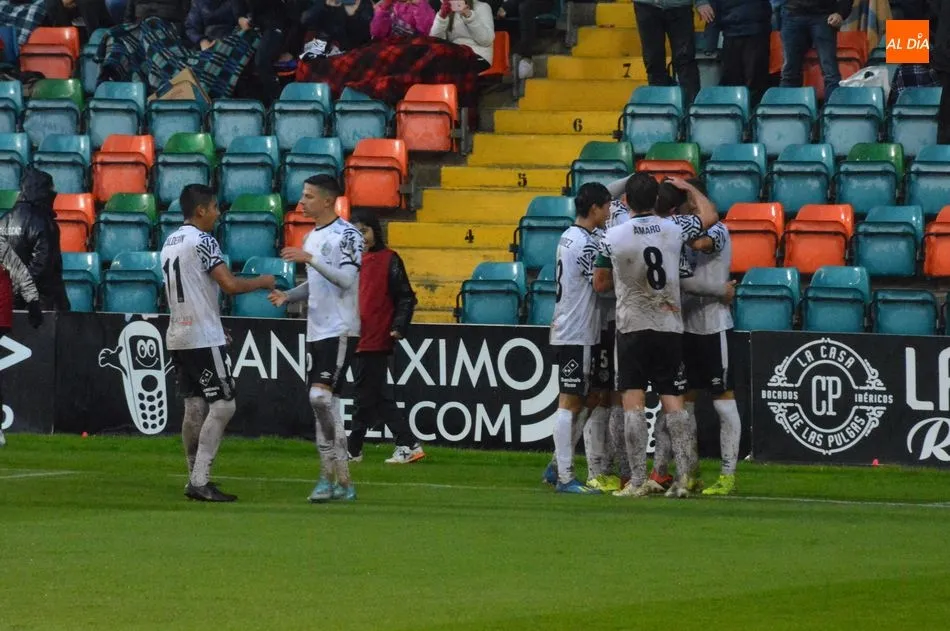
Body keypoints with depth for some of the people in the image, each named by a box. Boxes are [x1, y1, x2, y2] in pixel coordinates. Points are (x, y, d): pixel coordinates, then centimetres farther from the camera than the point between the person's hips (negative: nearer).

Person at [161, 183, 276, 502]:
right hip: (204, 338, -9)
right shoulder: (202, 241, -13)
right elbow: (230, 284, -20)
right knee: (223, 406, -7)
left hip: (178, 337, 9)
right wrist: (262, 282, -3)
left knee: (194, 407, 12)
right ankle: (200, 481, -13)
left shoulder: (170, 242, 15)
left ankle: (196, 479, 13)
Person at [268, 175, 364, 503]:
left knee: (321, 396, -21)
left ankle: (331, 473, -15)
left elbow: (345, 279, -22)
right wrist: (287, 295, 8)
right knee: (325, 403, 7)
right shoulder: (311, 237, 17)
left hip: (340, 331, -9)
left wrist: (310, 258, -27)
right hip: (317, 331, 9)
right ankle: (341, 482, 11)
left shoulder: (347, 235, -10)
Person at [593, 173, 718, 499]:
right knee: (673, 401, 6)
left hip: (632, 327, -2)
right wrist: (689, 189, 32)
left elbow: (600, 283, 3)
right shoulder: (674, 228, -2)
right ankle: (684, 476, -1)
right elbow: (710, 216, 17)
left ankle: (637, 480, -6)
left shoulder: (612, 237, -8)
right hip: (670, 326, 2)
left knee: (633, 402, -1)